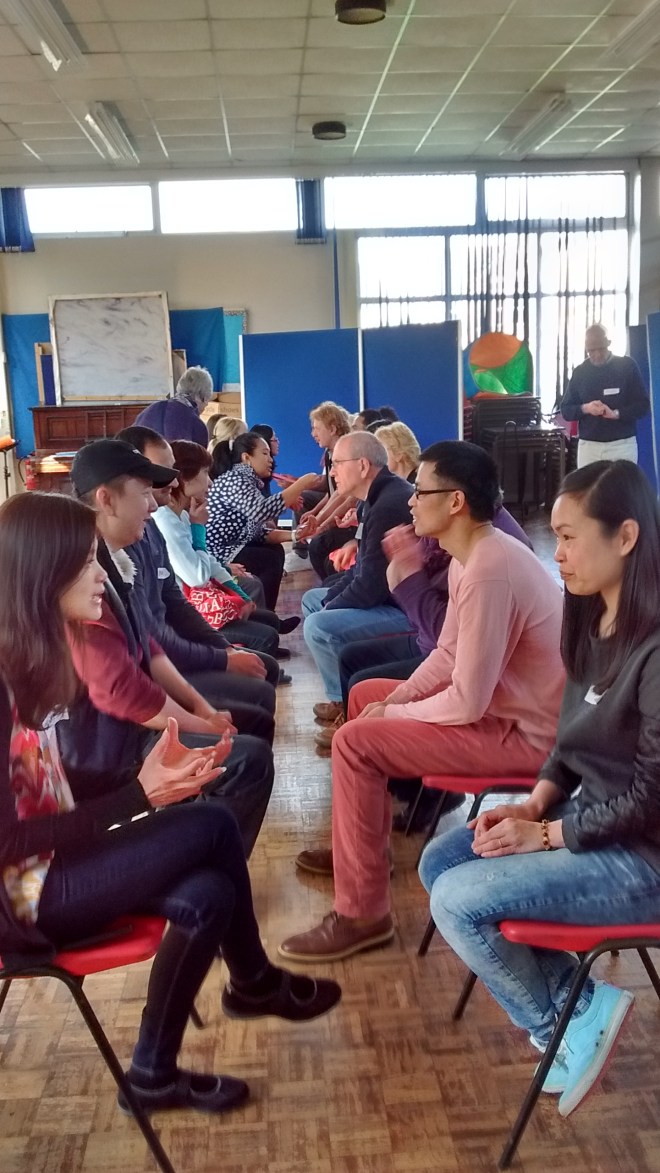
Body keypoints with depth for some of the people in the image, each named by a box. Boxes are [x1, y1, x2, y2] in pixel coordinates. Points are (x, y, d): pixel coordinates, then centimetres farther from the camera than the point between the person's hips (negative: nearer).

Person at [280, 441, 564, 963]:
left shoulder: (488, 572, -29)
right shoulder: (475, 554, 4)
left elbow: (467, 703, -28)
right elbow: (448, 654, 11)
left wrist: (393, 714, -11)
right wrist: (394, 700, -2)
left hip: (526, 733, -10)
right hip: (501, 701, 10)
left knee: (356, 743, -17)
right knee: (364, 697, 18)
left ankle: (361, 915, -5)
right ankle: (364, 844, 31)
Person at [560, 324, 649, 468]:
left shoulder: (627, 366, 1)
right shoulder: (580, 372, 8)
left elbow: (643, 405, -1)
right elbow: (565, 410, 9)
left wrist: (616, 413, -19)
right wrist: (584, 408, -12)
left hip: (622, 445, -2)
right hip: (588, 446, 2)